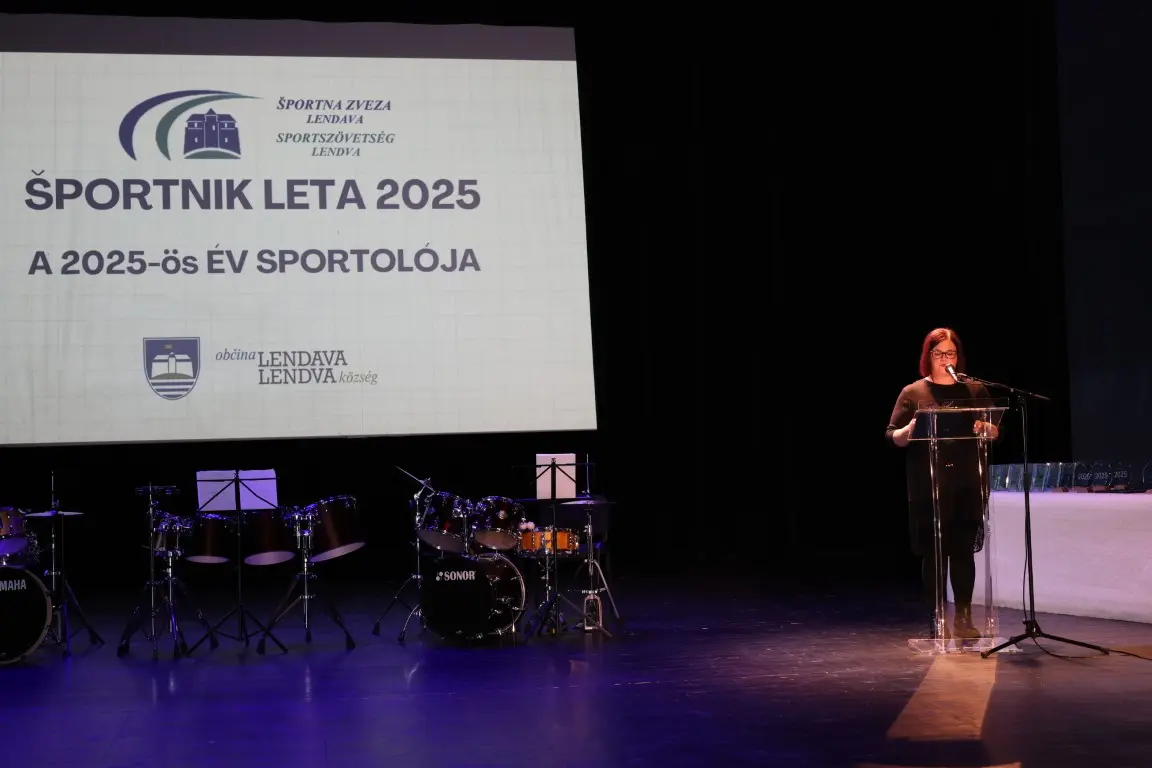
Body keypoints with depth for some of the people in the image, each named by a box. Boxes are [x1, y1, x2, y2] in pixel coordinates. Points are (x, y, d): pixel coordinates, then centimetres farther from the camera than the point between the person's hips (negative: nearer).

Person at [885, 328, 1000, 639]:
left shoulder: (975, 389, 10)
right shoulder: (913, 393, 4)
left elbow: (996, 431, 10)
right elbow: (893, 437, 1)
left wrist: (984, 427, -13)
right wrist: (910, 429, -20)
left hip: (967, 484, 2)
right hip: (928, 486, -1)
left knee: (964, 550, 3)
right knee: (933, 552, 0)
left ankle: (963, 618, 10)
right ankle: (936, 621, 6)